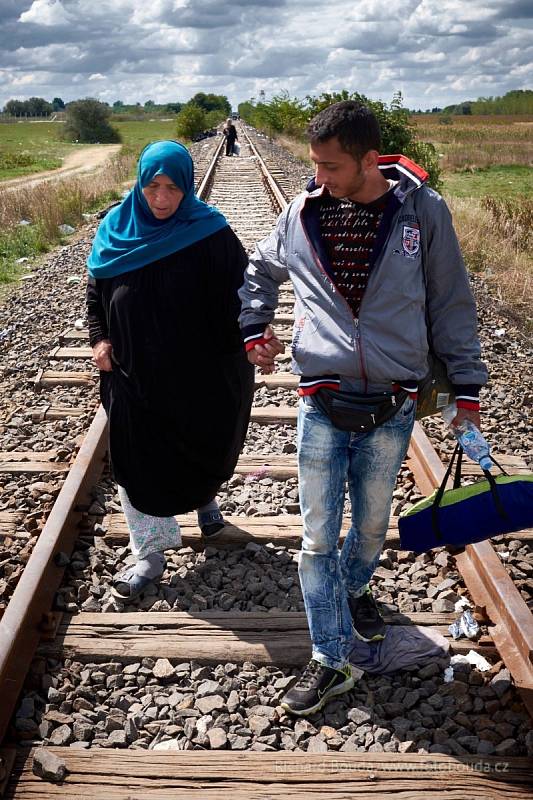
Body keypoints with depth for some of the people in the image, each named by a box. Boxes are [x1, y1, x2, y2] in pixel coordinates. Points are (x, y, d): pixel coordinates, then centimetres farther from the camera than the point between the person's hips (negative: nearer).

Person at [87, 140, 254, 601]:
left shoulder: (210, 235, -12)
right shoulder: (116, 230, -2)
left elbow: (242, 292, -8)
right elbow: (95, 291, 10)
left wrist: (249, 339, -21)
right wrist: (99, 338, -1)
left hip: (198, 373, -2)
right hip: (132, 373, 2)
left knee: (202, 447, 18)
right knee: (138, 462, 6)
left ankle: (205, 497, 51)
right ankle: (150, 555, 20)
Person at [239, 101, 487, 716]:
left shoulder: (422, 210, -6)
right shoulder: (303, 214, -1)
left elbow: (451, 303, 2)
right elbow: (258, 272, 18)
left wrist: (466, 386, 3)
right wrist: (253, 329, 3)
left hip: (393, 406, 0)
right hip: (323, 405, 1)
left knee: (372, 525, 18)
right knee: (318, 537, 4)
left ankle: (354, 587, 50)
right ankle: (331, 661, 20)